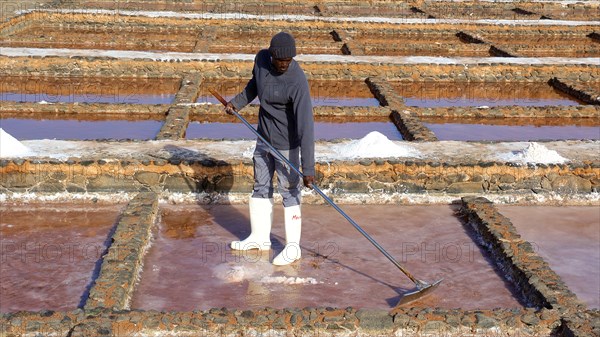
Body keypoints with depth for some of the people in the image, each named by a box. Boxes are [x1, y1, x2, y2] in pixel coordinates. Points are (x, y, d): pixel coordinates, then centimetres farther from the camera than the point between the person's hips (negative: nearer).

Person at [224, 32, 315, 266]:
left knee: (289, 193, 3)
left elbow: (305, 126, -32)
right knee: (261, 187, 19)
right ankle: (260, 238, 35)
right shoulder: (262, 58, -9)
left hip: (286, 144, -8)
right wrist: (238, 102, 10)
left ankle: (293, 247, 17)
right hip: (263, 138, 8)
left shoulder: (297, 82, -30)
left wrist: (308, 168, -34)